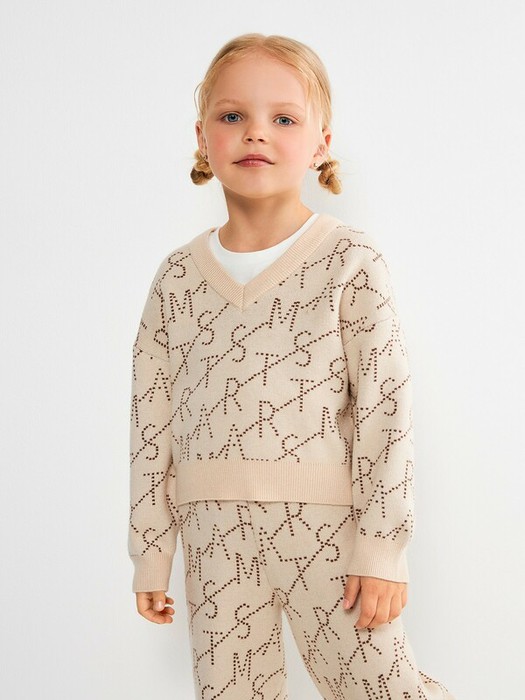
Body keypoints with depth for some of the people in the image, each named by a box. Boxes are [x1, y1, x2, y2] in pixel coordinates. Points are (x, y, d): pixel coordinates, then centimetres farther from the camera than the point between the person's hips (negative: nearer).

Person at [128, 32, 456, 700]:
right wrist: (150, 553, 8)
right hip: (217, 542, 3)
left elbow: (385, 405, -8)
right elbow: (151, 419, 7)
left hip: (326, 527, -3)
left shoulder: (349, 261, -4)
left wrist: (383, 546, -10)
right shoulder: (178, 276, 6)